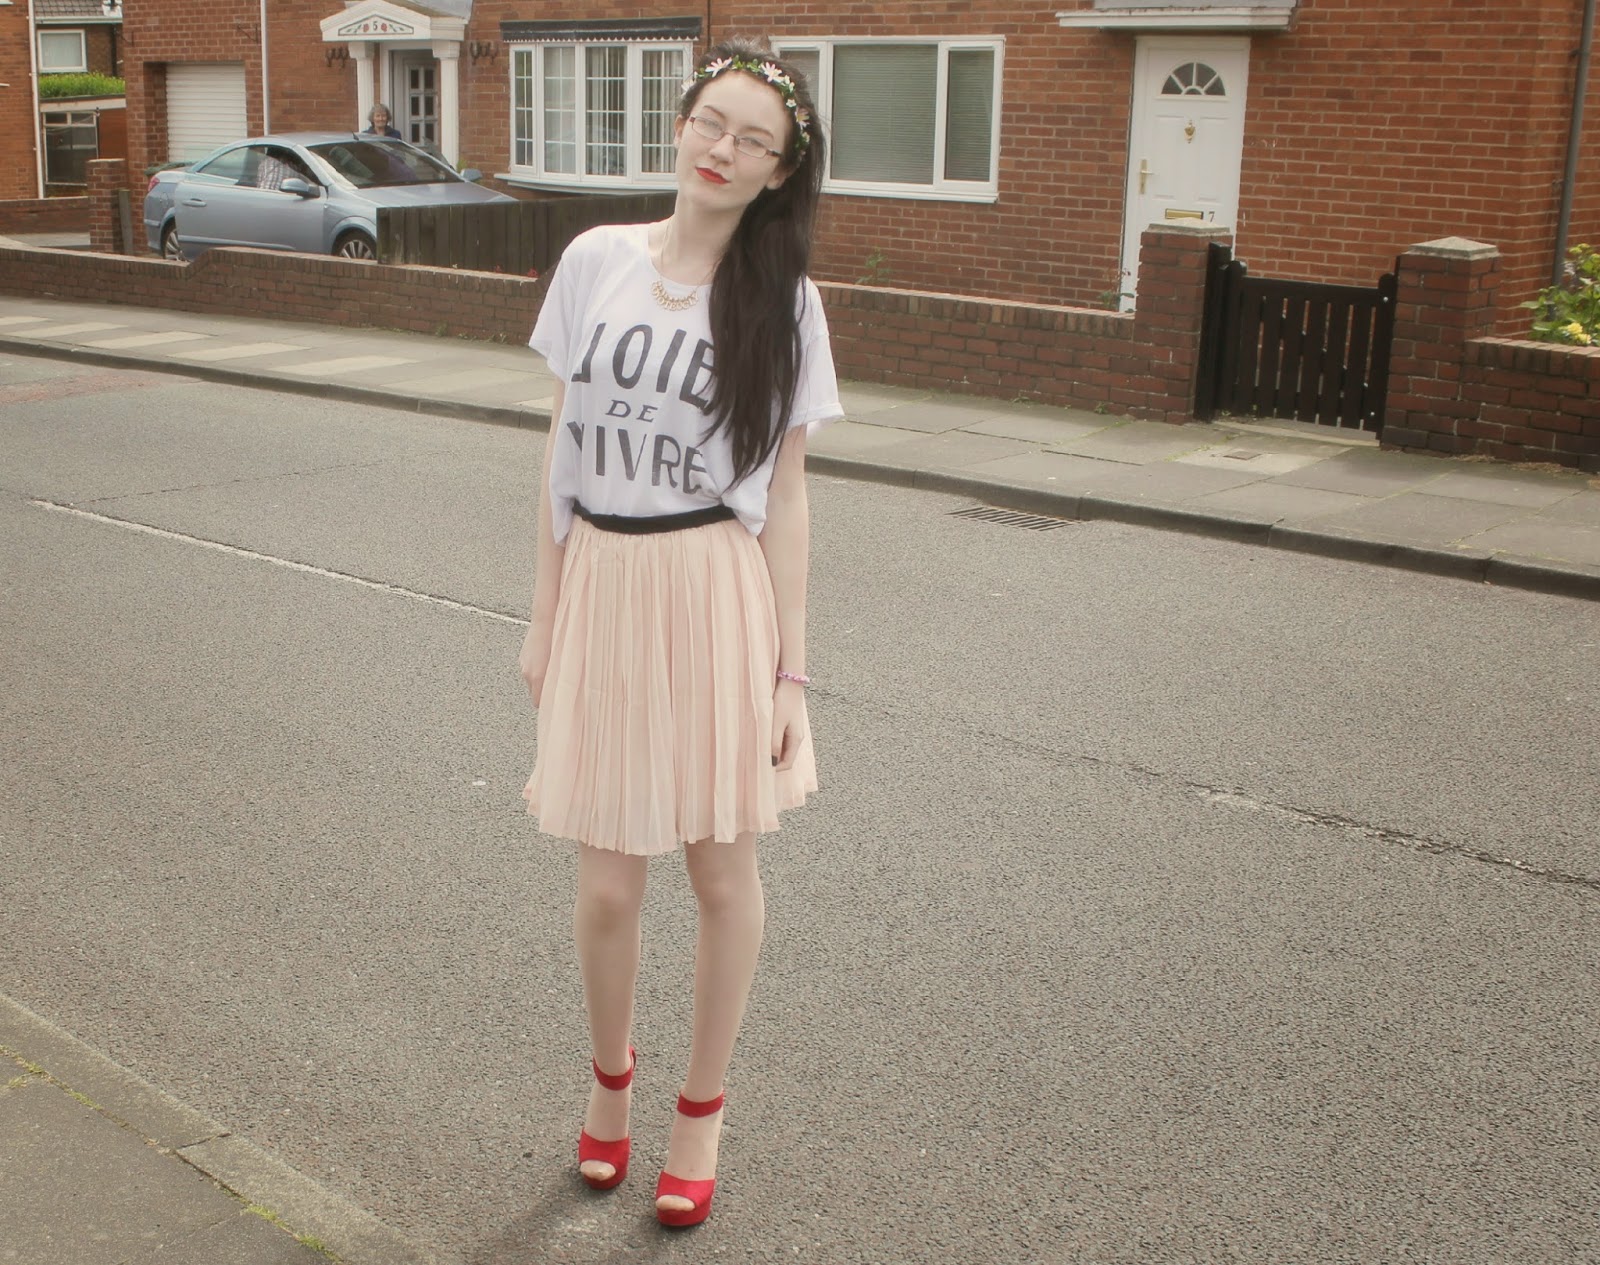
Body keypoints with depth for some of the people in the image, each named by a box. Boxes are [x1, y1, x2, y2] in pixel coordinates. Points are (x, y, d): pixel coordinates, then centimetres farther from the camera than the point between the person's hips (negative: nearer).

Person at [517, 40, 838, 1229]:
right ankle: (610, 1073, 37)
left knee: (723, 868, 10)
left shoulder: (784, 300, -1)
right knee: (607, 884, 6)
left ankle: (703, 1107, 32)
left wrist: (790, 672, -4)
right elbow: (562, 445, 7)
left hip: (720, 592, -1)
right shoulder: (597, 260, 2)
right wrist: (544, 617, 8)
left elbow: (784, 491, -1)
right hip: (603, 585, 1)